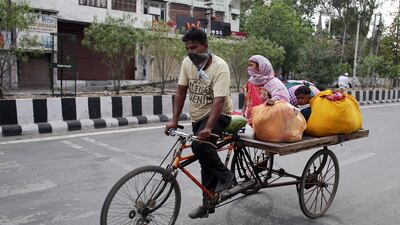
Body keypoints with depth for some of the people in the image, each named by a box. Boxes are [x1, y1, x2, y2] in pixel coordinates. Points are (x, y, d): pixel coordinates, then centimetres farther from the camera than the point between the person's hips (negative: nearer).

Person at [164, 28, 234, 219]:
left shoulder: (219, 66, -21)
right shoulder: (187, 62, -4)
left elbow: (218, 100, -30)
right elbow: (181, 91, -2)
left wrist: (208, 128, -41)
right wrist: (174, 120, -9)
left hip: (218, 115, -5)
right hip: (197, 117, 6)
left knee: (200, 145, -30)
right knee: (206, 159, 10)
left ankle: (225, 175, -3)